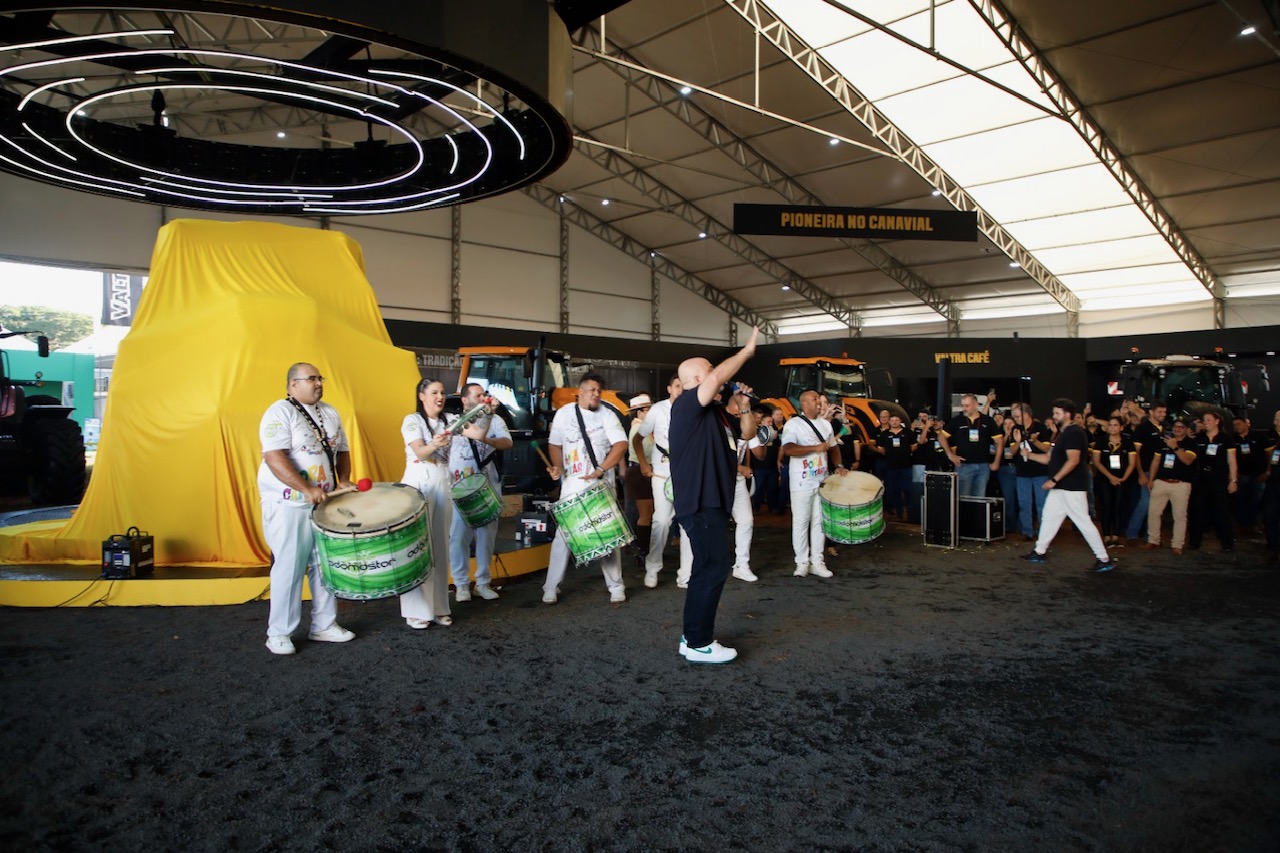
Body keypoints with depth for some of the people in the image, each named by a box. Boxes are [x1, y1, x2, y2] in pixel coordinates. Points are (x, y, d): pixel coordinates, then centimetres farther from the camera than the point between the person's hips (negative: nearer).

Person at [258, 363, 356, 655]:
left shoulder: (330, 413, 12)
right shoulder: (280, 412, -10)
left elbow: (342, 450, 19)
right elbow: (274, 457, -21)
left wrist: (343, 480, 1)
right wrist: (307, 490, -28)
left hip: (324, 503, 7)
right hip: (288, 505, -7)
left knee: (326, 564, 10)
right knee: (289, 567, -2)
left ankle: (324, 625, 23)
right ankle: (279, 634, 11)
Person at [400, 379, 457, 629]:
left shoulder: (450, 420, 8)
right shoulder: (412, 420, -5)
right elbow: (420, 453, -18)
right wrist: (435, 444, -38)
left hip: (443, 486, 5)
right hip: (418, 486, -5)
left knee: (439, 546, 8)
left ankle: (438, 607, 15)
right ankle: (416, 611, 3)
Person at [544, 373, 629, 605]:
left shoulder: (607, 415, 0)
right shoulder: (564, 413, 6)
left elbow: (621, 444, -11)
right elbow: (555, 443, 14)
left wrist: (600, 470, -22)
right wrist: (558, 467, -5)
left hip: (602, 483, 0)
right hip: (573, 483, 1)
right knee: (563, 534, -1)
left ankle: (616, 586, 13)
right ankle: (551, 588, 8)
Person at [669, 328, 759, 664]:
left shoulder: (713, 411, 16)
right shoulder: (687, 405, -12)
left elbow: (747, 433, 25)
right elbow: (716, 378, -29)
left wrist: (744, 407, 8)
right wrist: (747, 350, -17)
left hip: (711, 501, 10)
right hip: (700, 503, -10)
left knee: (706, 569, 14)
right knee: (713, 569, -7)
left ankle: (693, 636, 24)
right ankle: (699, 645, 1)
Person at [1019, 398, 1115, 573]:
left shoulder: (1074, 433, -15)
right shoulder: (1064, 433, 17)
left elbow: (1073, 460, -25)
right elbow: (1050, 458, 20)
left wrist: (1054, 480, -25)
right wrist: (1029, 455, 12)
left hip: (1071, 488, -10)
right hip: (1060, 488, 10)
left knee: (1083, 522, -6)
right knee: (1048, 518, 14)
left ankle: (1104, 559, 1)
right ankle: (1039, 552, 22)